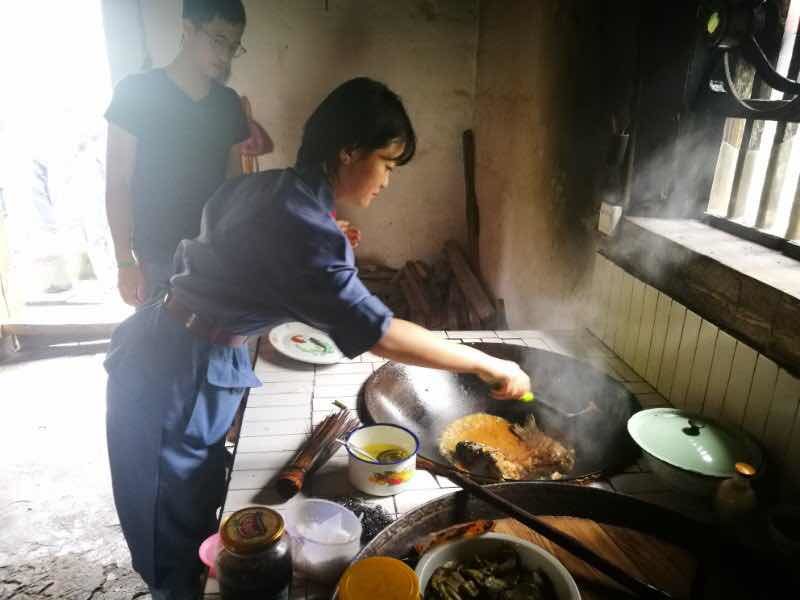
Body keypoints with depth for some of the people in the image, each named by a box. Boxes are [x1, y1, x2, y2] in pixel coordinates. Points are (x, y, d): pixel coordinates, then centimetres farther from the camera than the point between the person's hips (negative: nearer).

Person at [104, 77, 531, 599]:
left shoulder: (270, 188, 2)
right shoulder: (299, 223, -27)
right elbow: (377, 333, -32)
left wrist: (331, 249, 8)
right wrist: (489, 365, -23)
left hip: (189, 358, 9)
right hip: (178, 375, -9)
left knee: (197, 511, 24)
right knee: (180, 538, 10)